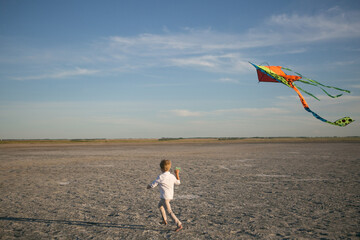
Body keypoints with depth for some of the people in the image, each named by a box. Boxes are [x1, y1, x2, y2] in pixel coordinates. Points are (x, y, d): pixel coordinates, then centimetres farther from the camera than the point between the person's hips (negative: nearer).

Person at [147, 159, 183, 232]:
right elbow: (178, 183, 18)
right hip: (171, 196, 8)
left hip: (165, 197, -8)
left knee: (169, 211, -6)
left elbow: (152, 185, -9)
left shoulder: (160, 177, -17)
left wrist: (148, 186, 14)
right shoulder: (172, 176, 0)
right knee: (160, 205, 29)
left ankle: (179, 225, -12)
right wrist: (177, 174, 26)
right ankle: (164, 220, 34)